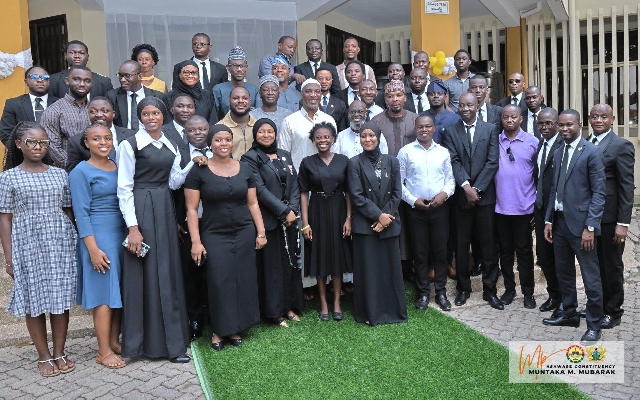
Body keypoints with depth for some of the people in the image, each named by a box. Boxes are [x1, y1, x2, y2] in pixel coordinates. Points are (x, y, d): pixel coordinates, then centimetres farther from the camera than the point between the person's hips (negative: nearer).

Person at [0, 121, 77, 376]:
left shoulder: (60, 174, 7)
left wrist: (79, 241, 7)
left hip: (61, 243, 2)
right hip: (28, 245, -2)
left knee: (61, 299, 5)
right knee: (34, 302, 4)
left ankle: (60, 353, 19)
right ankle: (44, 357, 18)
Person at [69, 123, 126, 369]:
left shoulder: (119, 166, 10)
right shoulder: (81, 172, -6)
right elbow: (81, 214, -10)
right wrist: (93, 249, -16)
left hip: (122, 235, 6)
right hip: (99, 237, -6)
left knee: (120, 292, 10)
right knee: (104, 294, -2)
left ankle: (114, 342, 23)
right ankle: (104, 351, 8)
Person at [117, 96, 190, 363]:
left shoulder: (171, 146, 13)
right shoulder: (130, 145, -5)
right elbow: (124, 189, -10)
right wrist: (133, 227, -15)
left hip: (165, 210, 6)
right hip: (141, 210, -6)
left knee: (168, 275, 8)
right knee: (144, 275, -1)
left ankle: (171, 341, 18)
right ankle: (145, 341, 13)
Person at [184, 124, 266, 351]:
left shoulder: (244, 169, 5)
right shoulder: (199, 171, -5)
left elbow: (253, 204, 9)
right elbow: (192, 209, -6)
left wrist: (261, 232, 3)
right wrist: (196, 241, -11)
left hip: (244, 234, 3)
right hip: (214, 235, -3)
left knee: (243, 281, 6)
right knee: (219, 283, -1)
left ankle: (235, 329, 22)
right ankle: (218, 331, 17)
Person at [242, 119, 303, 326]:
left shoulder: (284, 155, 13)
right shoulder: (250, 158, -4)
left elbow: (294, 184, 7)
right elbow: (260, 189, -13)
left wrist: (293, 209, -8)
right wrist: (284, 211, -16)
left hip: (289, 217, 5)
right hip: (268, 219, -5)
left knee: (290, 261, 10)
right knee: (271, 264, 2)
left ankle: (290, 306, 22)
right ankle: (275, 311, 13)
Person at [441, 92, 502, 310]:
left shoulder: (491, 129, 5)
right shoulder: (450, 132, 7)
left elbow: (492, 162, -3)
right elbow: (453, 161, -3)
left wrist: (476, 189, -10)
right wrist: (466, 186, -15)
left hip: (485, 194, 0)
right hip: (461, 195, 1)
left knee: (488, 243, 4)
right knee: (462, 243, 6)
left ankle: (489, 289, 15)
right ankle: (463, 288, 19)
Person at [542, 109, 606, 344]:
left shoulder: (592, 152, -7)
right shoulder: (558, 154, 14)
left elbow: (599, 192, -11)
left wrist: (590, 227, -16)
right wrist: (548, 220, 11)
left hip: (580, 223, -7)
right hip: (560, 221, 7)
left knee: (591, 277, 1)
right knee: (563, 273, 16)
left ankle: (594, 325, 13)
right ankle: (569, 314, 32)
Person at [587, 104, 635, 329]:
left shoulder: (621, 146, -8)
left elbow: (627, 187, -11)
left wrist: (623, 223, -15)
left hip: (609, 217, -5)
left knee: (611, 265, 8)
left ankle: (613, 312, 21)